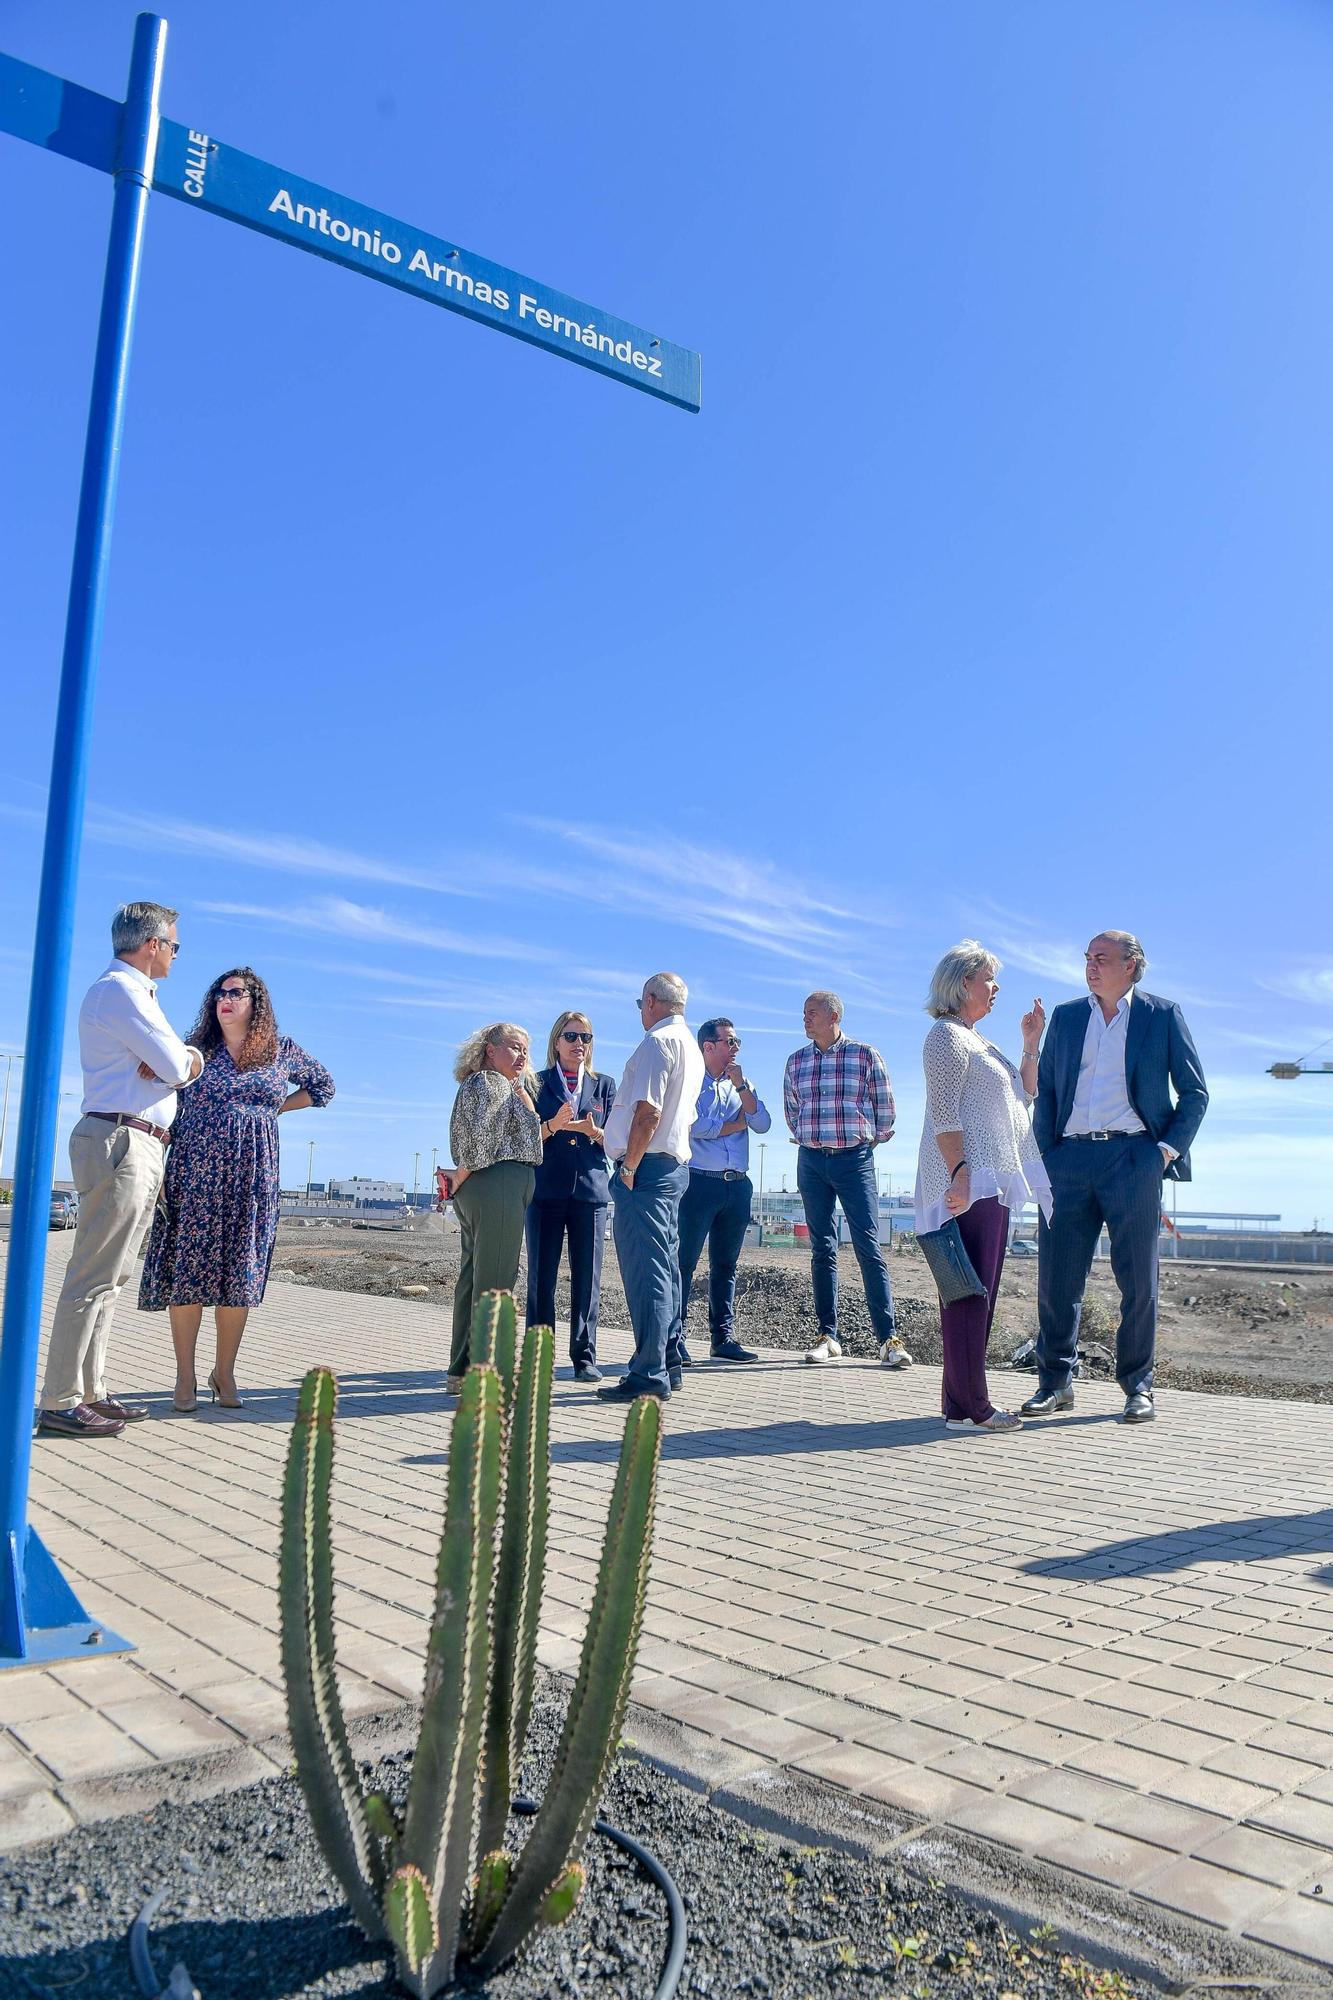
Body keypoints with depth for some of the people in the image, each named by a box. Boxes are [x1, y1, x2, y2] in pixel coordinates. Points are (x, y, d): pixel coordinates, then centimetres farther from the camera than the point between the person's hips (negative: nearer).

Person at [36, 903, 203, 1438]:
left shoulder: (136, 992, 24)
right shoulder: (119, 989, -9)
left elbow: (185, 1063, 19)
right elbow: (180, 1068, -15)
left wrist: (182, 1058, -4)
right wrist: (182, 1060, 8)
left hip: (141, 1148, 10)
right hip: (121, 1141, -10)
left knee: (111, 1278, 11)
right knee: (94, 1277, -9)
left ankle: (90, 1393, 15)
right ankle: (60, 1403, -6)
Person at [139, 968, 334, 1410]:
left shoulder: (282, 1051, 8)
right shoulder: (198, 1050, 5)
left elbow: (322, 1085, 23)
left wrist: (277, 1107, 9)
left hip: (252, 1178, 1)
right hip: (196, 1174, -1)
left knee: (241, 1275, 3)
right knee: (189, 1269, -2)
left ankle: (224, 1372, 14)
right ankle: (185, 1377, 7)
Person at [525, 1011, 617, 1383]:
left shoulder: (604, 1086, 13)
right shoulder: (538, 1083, 8)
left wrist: (593, 1132, -13)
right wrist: (552, 1126, -18)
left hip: (590, 1189, 1)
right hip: (546, 1190, -1)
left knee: (587, 1278, 1)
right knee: (541, 1276, 0)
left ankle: (585, 1357, 8)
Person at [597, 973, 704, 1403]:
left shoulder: (657, 1042, -11)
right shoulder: (692, 1048, 19)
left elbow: (648, 1112, -21)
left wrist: (629, 1166, -14)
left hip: (647, 1166, -10)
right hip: (677, 1165, 10)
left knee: (645, 1269, -9)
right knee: (665, 1268, 13)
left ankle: (648, 1375, -8)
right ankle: (669, 1364, 19)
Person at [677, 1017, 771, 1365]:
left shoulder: (743, 1085, 18)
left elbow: (763, 1124, 4)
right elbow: (695, 1126, -15)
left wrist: (741, 1086, -5)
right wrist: (737, 1123, -2)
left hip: (737, 1185, 6)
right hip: (699, 1182, -6)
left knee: (726, 1264, 9)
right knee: (684, 1261, -5)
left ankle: (723, 1337, 15)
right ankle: (674, 1339, -1)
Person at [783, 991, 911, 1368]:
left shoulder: (865, 1055, -1)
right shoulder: (796, 1061, 9)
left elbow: (884, 1106, 7)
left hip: (855, 1159, -3)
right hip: (811, 1162, 3)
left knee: (868, 1248, -7)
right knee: (822, 1250, 5)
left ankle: (888, 1339, -6)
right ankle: (828, 1336, 10)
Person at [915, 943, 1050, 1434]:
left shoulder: (978, 1040, 24)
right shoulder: (948, 1034, -6)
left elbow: (1024, 1096, 25)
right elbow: (943, 1112, -17)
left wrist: (1031, 1044, 18)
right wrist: (959, 1171, -25)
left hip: (992, 1182, 10)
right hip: (968, 1181, -10)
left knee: (980, 1292, 10)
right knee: (970, 1290, -10)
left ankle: (965, 1402, 15)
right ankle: (968, 1407, -7)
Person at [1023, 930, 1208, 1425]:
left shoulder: (1163, 1015, 7)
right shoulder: (1066, 1016, 15)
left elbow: (1194, 1092, 8)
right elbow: (1045, 1089, 14)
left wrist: (1169, 1148, -3)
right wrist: (1045, 1153, 3)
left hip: (1132, 1158, -2)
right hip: (1070, 1158, 2)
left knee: (1138, 1278, 2)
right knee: (1056, 1274, 1)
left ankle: (1138, 1386, 16)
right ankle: (1055, 1381, 12)